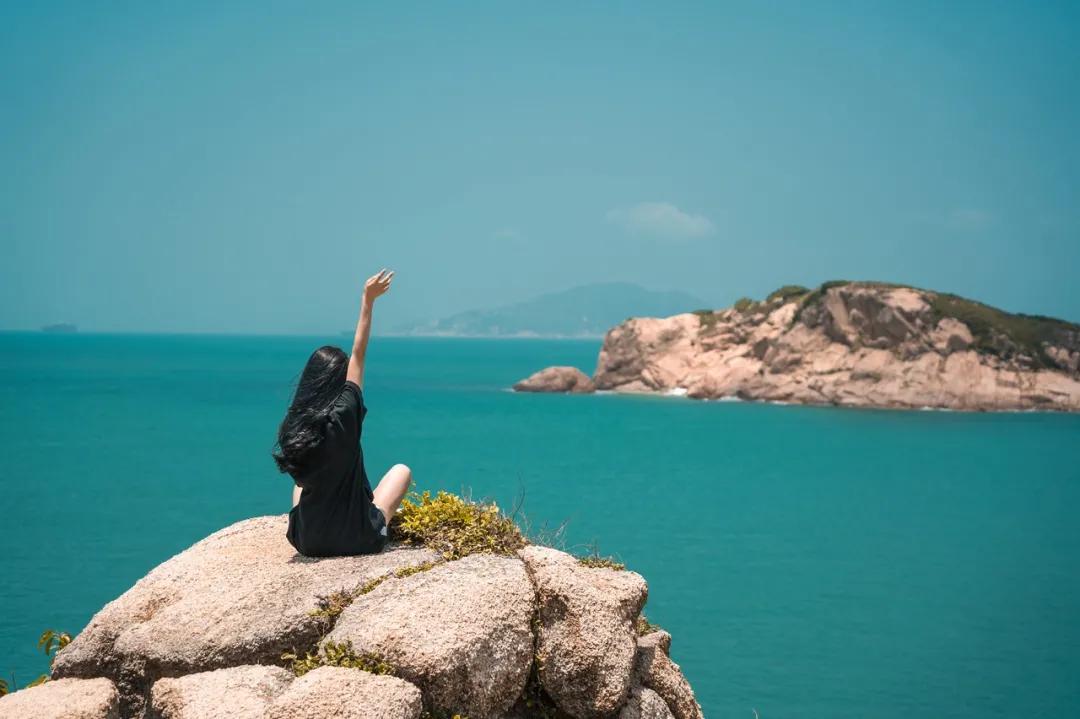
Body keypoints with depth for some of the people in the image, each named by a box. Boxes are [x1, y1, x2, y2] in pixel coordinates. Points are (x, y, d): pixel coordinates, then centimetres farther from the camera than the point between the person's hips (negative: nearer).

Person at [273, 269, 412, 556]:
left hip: (307, 541, 4)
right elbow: (358, 356, -9)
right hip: (357, 540, -4)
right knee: (402, 470, 20)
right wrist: (368, 301, -2)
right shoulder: (344, 416, -18)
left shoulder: (293, 425, -7)